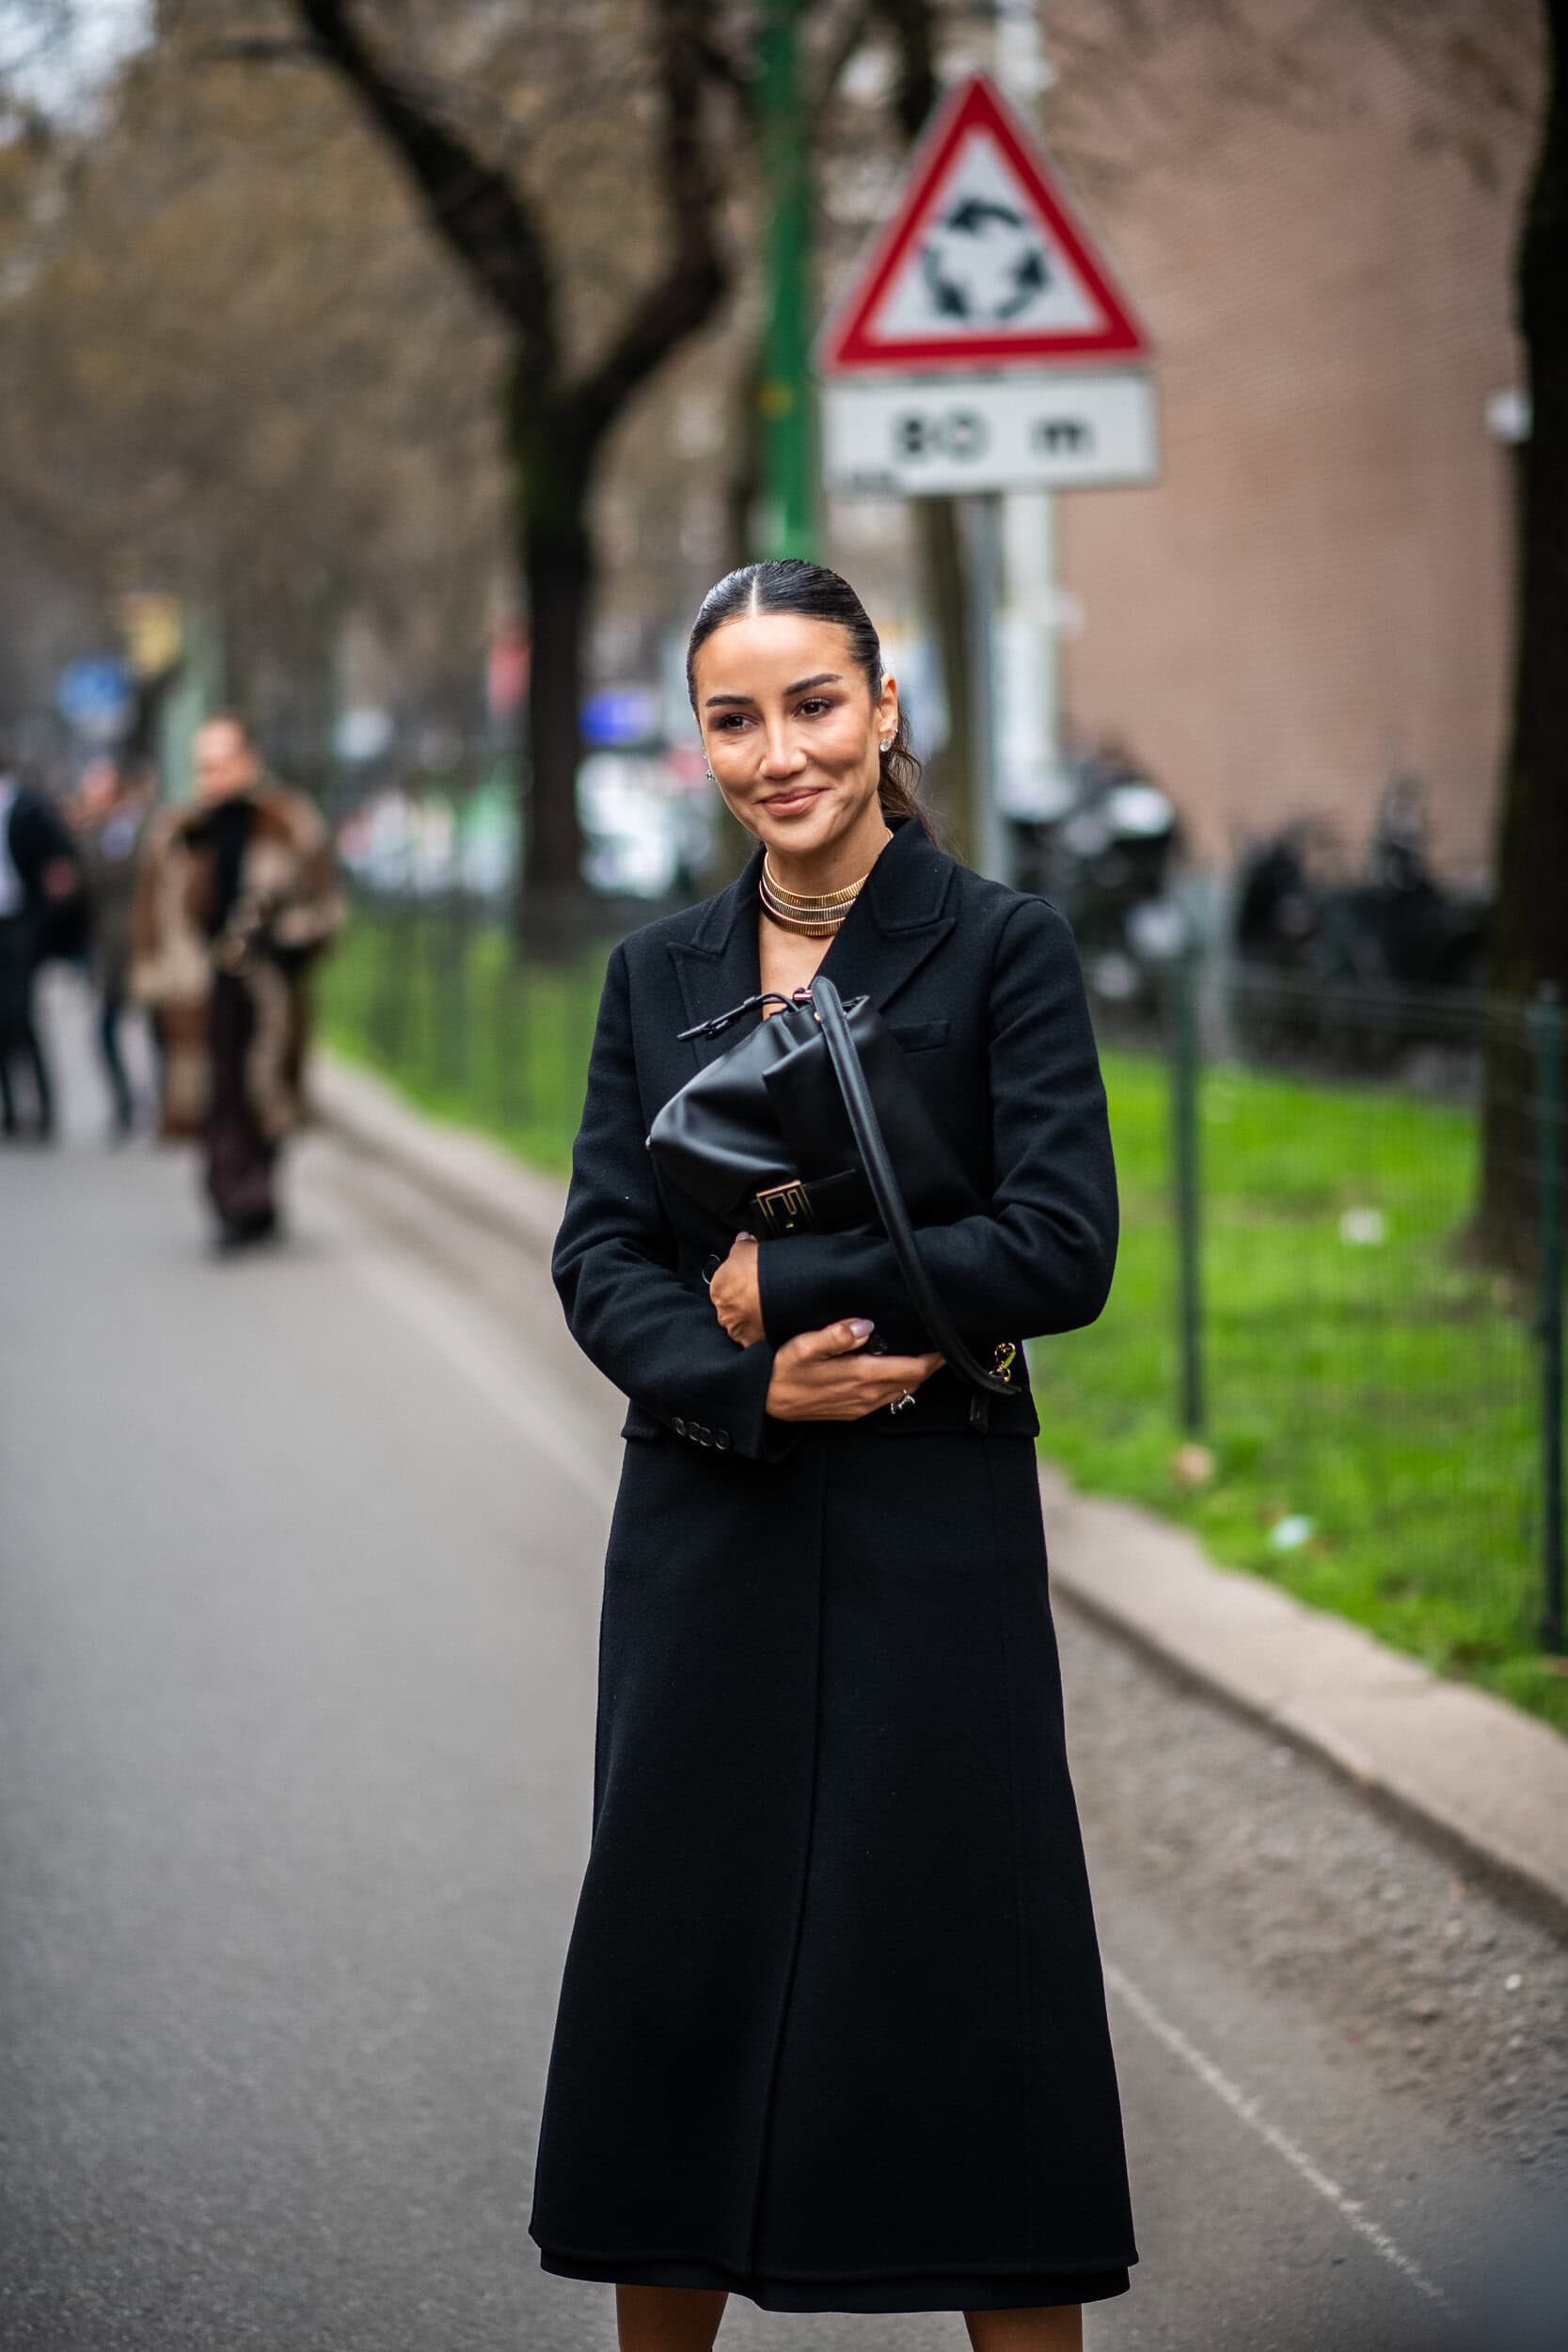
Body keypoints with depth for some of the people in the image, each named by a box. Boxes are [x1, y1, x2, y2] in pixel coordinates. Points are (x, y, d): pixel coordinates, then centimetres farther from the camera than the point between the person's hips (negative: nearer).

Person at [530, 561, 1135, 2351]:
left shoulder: (1000, 944, -3)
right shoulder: (660, 973, 9)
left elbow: (1062, 1246, -11)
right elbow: (598, 1253, 3)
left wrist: (779, 1285, -11)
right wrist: (748, 1383, -16)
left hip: (936, 1532, -4)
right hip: (707, 1530, 4)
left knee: (963, 1968, -1)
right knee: (678, 1956, 7)